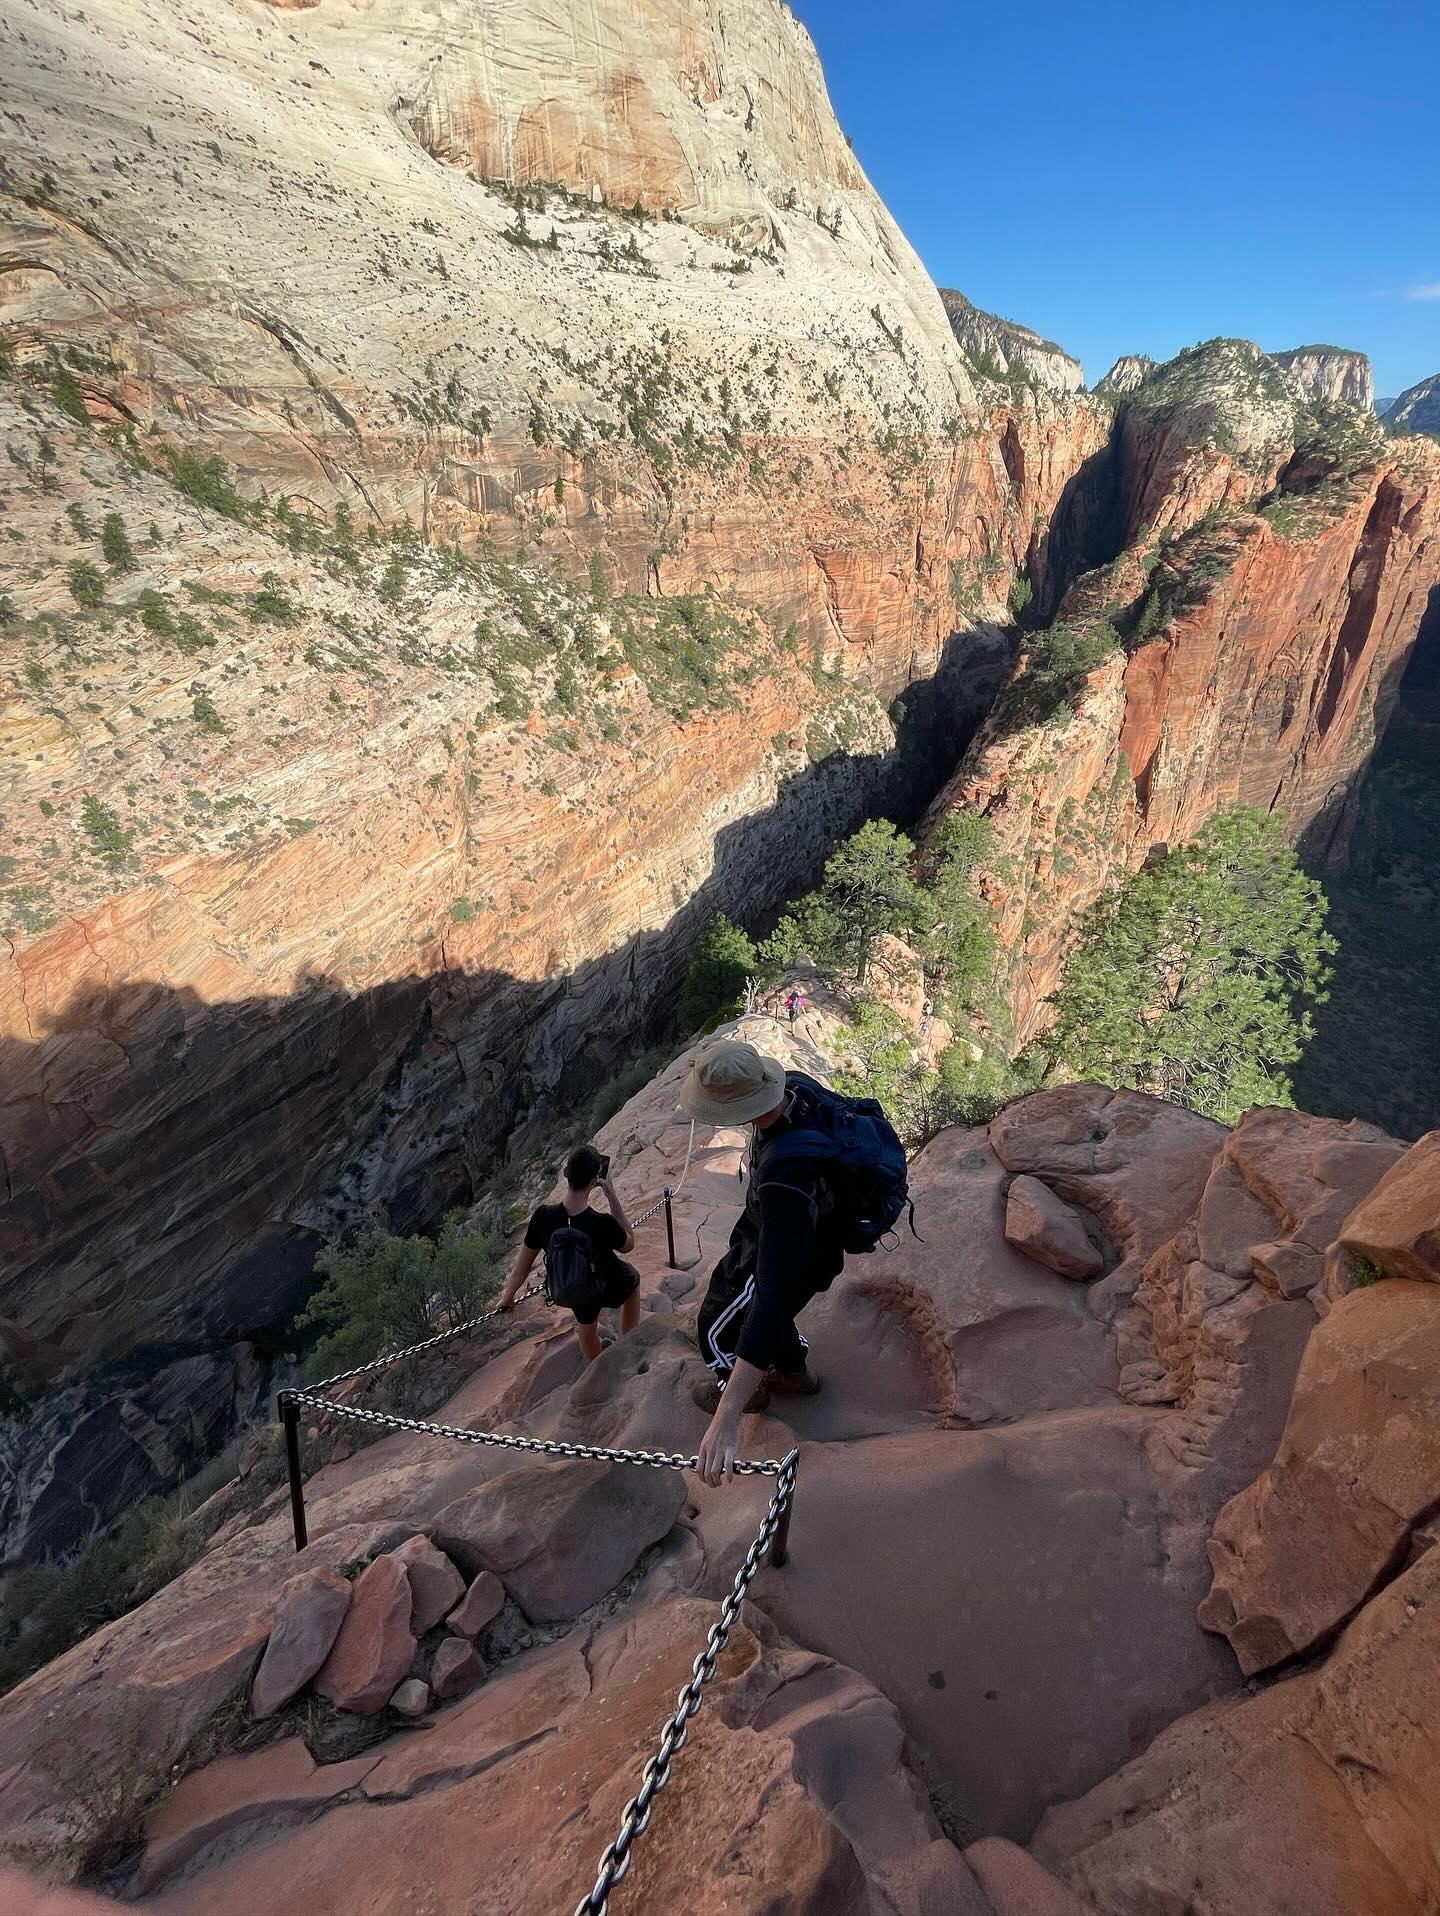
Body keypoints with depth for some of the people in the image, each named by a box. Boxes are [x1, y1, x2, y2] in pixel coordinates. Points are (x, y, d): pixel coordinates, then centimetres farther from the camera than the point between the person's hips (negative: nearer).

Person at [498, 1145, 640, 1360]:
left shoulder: (544, 1217, -28)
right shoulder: (602, 1224, -38)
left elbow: (523, 1263, -12)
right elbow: (629, 1244, -14)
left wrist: (508, 1295, 6)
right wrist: (612, 1195, -21)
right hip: (610, 1289, -3)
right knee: (632, 1277, 33)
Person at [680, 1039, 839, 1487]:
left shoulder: (784, 1183, -50)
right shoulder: (794, 1088, -27)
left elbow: (773, 1299, -50)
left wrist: (727, 1417, -49)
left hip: (791, 1259, -7)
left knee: (718, 1327, 20)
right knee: (757, 1306, 32)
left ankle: (743, 1395, 52)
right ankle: (795, 1372, 58)